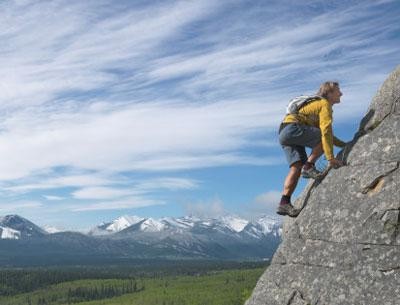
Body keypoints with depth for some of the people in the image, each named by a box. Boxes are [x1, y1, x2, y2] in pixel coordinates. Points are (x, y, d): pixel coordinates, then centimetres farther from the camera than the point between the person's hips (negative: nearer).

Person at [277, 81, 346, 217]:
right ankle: (308, 167, -11)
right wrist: (330, 158, -20)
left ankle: (284, 203, -7)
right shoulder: (325, 105, -2)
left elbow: (324, 132, 33)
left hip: (283, 133, 10)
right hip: (292, 128, -10)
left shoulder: (318, 104, 29)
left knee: (296, 166, 0)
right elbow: (325, 132, -15)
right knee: (323, 138, -13)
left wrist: (346, 145, 27)